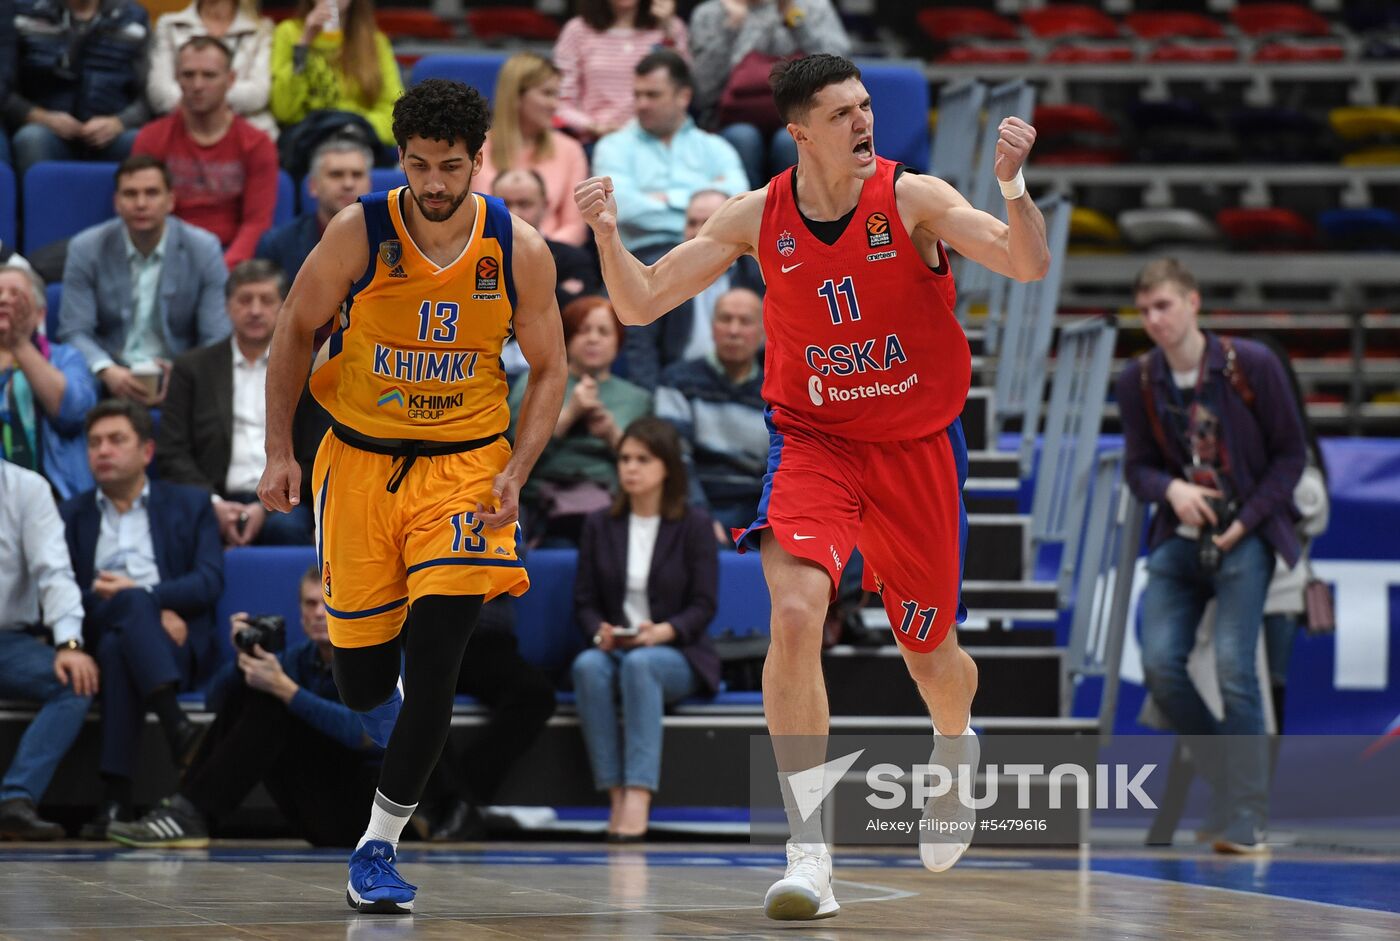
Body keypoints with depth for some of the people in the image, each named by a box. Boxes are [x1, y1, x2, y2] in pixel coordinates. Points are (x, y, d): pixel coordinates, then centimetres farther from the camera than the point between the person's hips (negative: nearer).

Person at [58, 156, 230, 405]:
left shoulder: (204, 250, 0)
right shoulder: (86, 249, 1)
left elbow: (217, 339, -3)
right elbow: (75, 332, -2)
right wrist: (107, 371, -24)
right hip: (111, 377, -1)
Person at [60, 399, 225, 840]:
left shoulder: (190, 505, 20)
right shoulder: (71, 515, 22)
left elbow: (209, 583, 3)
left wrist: (140, 591, -13)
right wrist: (153, 607, -9)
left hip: (177, 648, -1)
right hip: (95, 641, 1)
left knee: (118, 647, -38)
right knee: (132, 604, -37)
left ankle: (116, 797, -49)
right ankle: (177, 729, -53)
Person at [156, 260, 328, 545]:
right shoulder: (192, 368, 16)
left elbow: (314, 459, 8)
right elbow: (171, 454, 8)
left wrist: (265, 507, -9)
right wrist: (213, 504, -10)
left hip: (279, 503, 1)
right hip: (216, 502, -1)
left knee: (287, 528, -36)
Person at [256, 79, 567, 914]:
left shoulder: (519, 251, -10)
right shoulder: (359, 235, -13)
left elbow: (549, 372, 2)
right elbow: (296, 331, 2)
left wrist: (516, 473, -11)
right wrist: (280, 452, -2)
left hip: (465, 466, -1)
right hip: (361, 461, 1)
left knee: (434, 656, -16)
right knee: (360, 672, 6)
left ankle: (380, 844, -6)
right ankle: (401, 739, 44)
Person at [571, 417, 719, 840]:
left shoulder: (694, 526, 3)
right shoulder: (600, 525, 12)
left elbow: (703, 606, -3)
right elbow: (584, 600, 9)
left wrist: (662, 631, -22)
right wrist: (600, 631, -14)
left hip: (678, 654, -2)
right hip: (613, 647, 3)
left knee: (639, 664, -39)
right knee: (588, 666, -35)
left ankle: (639, 797, -48)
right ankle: (615, 795, -39)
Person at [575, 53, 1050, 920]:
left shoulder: (913, 199, -13)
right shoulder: (758, 218, -7)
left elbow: (1029, 267, -23)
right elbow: (641, 304, -3)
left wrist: (1013, 185, -40)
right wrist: (607, 235, -21)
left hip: (918, 445, 0)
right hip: (813, 437, 0)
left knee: (931, 655, 11)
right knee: (795, 612, -25)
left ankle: (956, 744, 52)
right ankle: (809, 855, -23)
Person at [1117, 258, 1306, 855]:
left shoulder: (1252, 366, -8)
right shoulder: (1137, 382, 1)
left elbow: (1290, 454, -2)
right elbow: (1137, 467, 7)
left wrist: (1245, 522, -11)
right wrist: (1171, 489, -16)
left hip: (1243, 538, -4)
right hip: (1177, 539, 4)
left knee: (1234, 669, -16)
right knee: (1160, 664, -11)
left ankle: (1247, 821, -11)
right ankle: (1223, 776, 12)